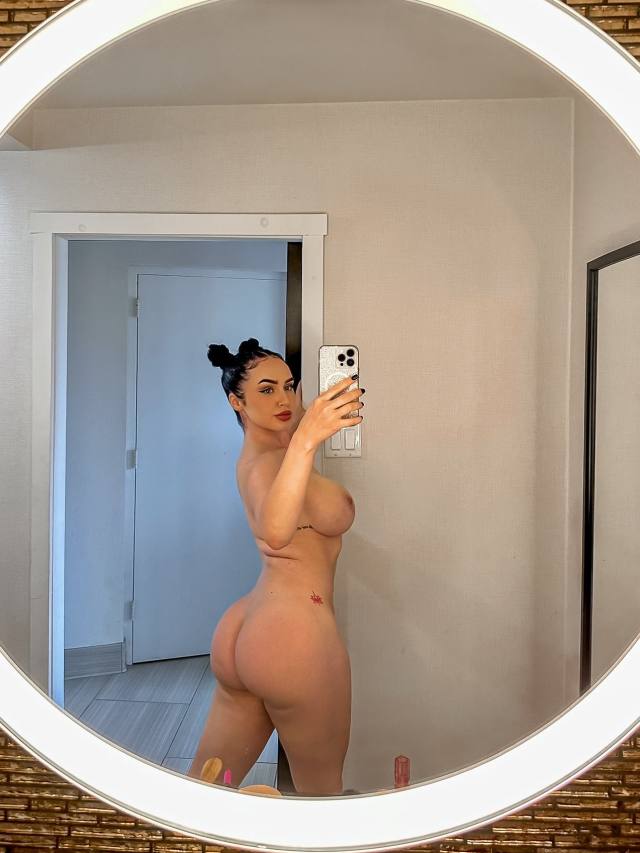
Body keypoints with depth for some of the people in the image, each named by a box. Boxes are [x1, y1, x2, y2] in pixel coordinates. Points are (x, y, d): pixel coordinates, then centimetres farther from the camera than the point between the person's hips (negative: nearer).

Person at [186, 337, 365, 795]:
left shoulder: (256, 453, 12)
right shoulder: (268, 462, -17)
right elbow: (275, 532, -42)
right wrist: (306, 439, -52)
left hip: (245, 628, 10)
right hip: (295, 634, -10)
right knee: (323, 786, 13)